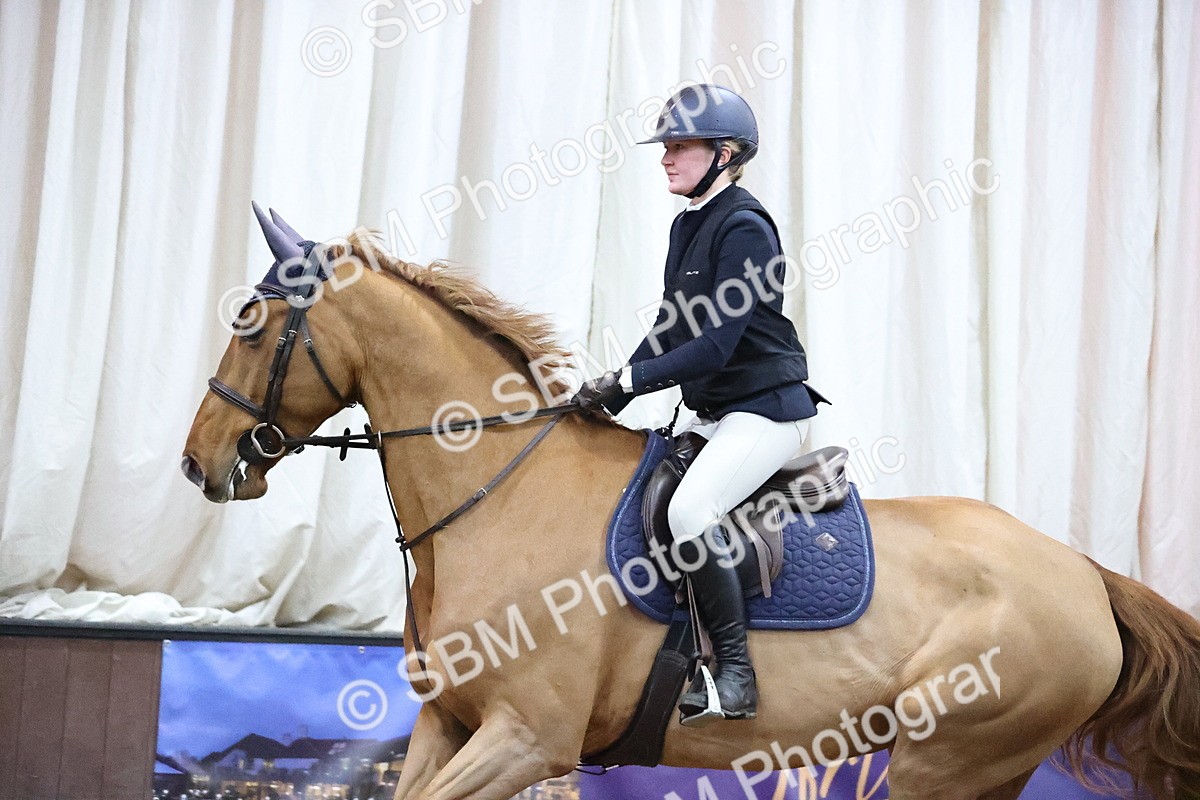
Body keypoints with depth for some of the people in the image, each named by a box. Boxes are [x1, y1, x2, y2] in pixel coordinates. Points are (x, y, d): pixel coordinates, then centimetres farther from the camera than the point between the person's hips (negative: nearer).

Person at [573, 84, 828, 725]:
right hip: (714, 415, 10)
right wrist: (613, 390, 4)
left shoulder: (744, 227, -15)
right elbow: (670, 330, 16)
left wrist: (628, 381, -21)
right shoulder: (687, 226, 13)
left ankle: (736, 674, -19)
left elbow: (716, 345, -22)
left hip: (766, 411, -10)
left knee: (689, 511, -30)